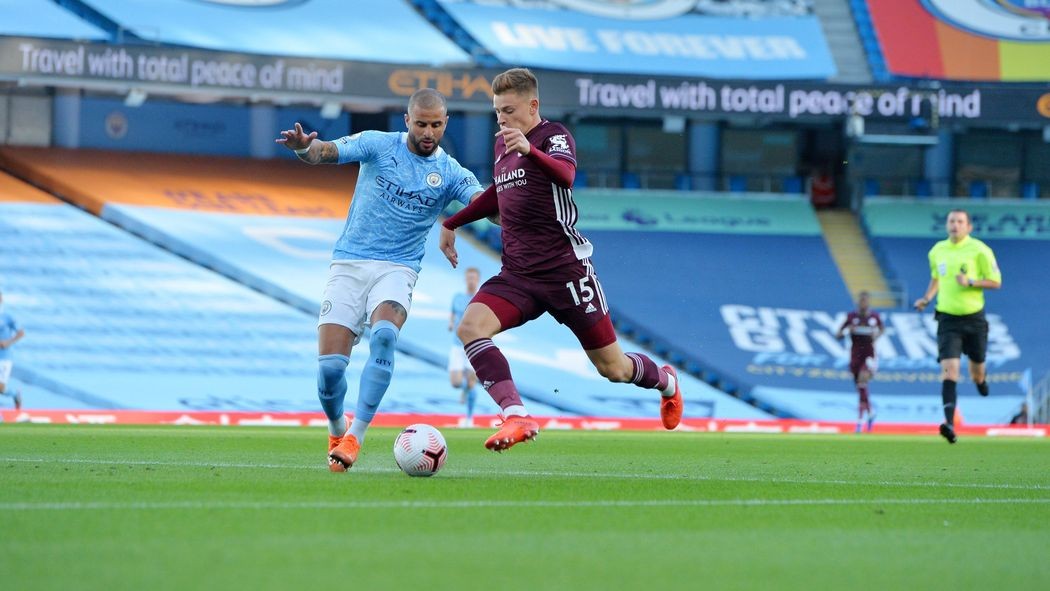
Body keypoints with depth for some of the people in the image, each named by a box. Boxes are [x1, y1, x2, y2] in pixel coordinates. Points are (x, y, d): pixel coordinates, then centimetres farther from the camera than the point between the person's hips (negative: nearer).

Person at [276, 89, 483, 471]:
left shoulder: (450, 173, 3)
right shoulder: (378, 145, 0)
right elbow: (324, 152, -12)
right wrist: (303, 146, -35)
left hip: (397, 270, 0)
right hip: (349, 265, 0)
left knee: (384, 336, -32)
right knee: (329, 367, -11)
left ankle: (355, 436, -26)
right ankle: (337, 428, 22)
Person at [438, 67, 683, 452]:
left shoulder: (554, 135, -8)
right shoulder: (502, 144, 13)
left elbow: (565, 174, -32)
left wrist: (530, 151, -51)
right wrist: (451, 224, 29)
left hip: (565, 270, -6)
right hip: (517, 275, 6)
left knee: (613, 369, 3)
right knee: (471, 326, -24)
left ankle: (665, 381, 38)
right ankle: (517, 417, -33)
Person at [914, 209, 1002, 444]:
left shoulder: (979, 250, -7)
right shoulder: (937, 251, 6)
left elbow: (996, 282, -5)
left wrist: (970, 282, -19)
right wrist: (927, 298, 8)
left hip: (974, 318, -1)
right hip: (948, 319, 1)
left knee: (976, 368, 12)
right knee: (949, 367, -16)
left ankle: (980, 381, 53)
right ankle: (949, 421, -27)